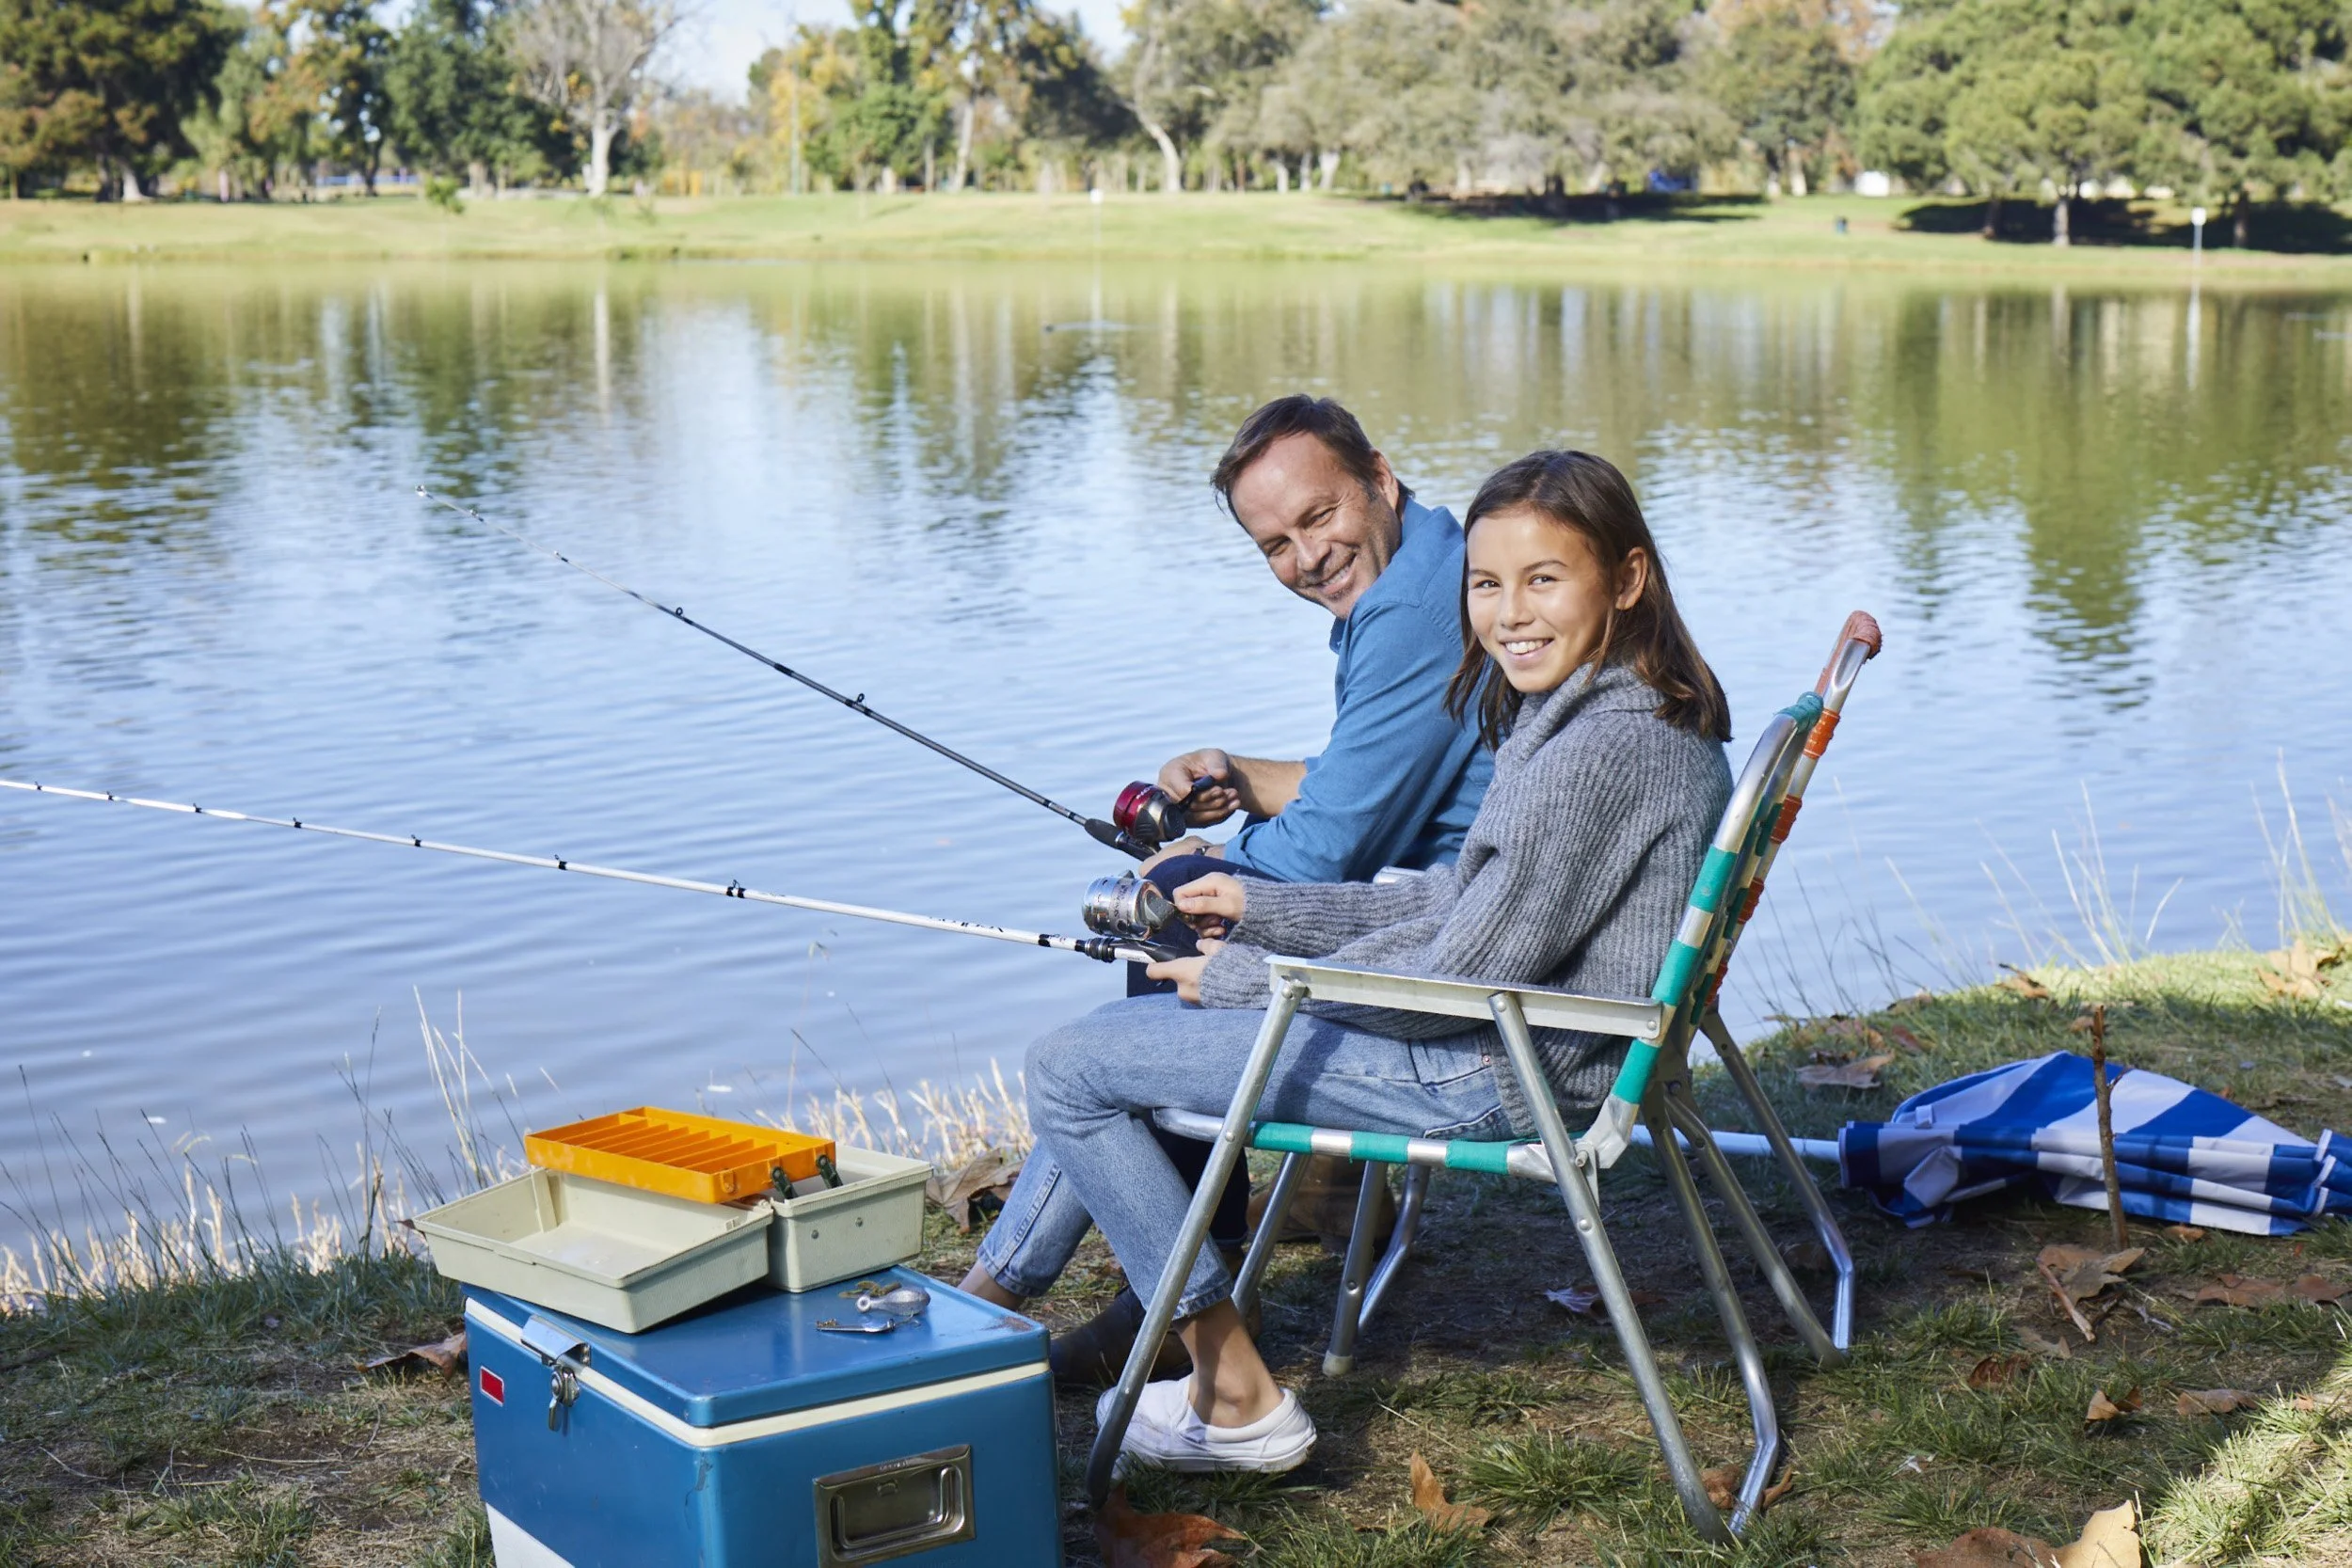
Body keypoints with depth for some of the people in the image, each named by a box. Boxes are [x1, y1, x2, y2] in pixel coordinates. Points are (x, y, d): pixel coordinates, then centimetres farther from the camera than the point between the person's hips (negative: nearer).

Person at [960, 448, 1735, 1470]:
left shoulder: (1609, 748, -24)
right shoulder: (1588, 712, 8)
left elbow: (1469, 974, -24)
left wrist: (1244, 980, -12)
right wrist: (1261, 910, 9)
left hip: (1492, 1077, -11)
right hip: (1494, 1042, 11)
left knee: (1072, 1071, -5)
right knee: (1122, 1032, 18)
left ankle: (1235, 1399, 1)